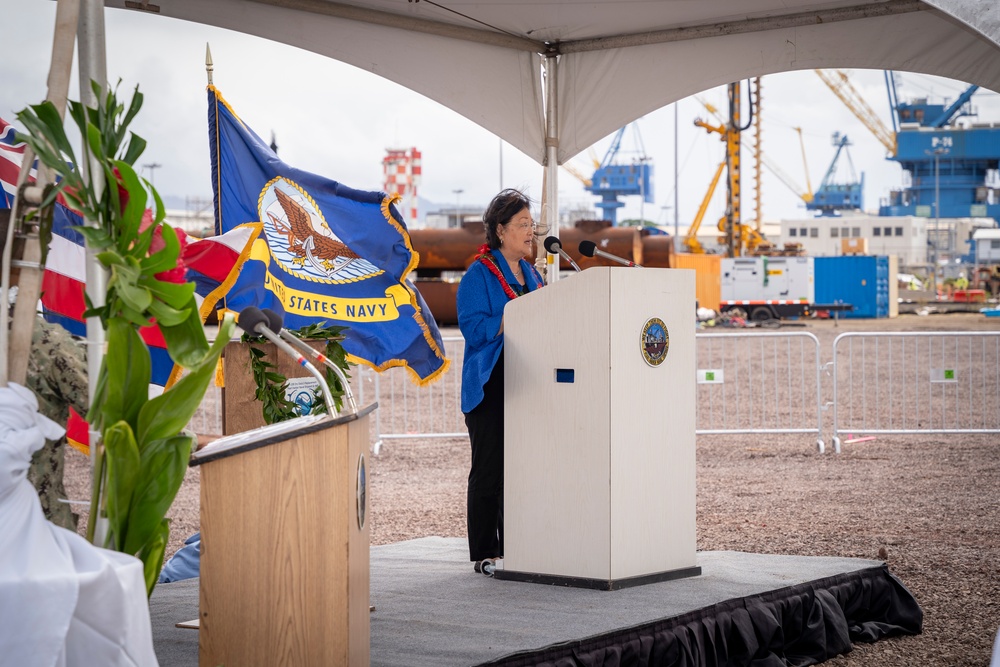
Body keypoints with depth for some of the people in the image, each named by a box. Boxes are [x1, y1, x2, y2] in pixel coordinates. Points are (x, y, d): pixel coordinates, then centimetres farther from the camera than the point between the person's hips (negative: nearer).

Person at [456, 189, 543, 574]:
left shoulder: (531, 274, 16)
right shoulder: (478, 275, -6)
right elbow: (475, 328, -16)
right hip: (491, 386, -7)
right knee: (490, 468, -3)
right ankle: (484, 553, 3)